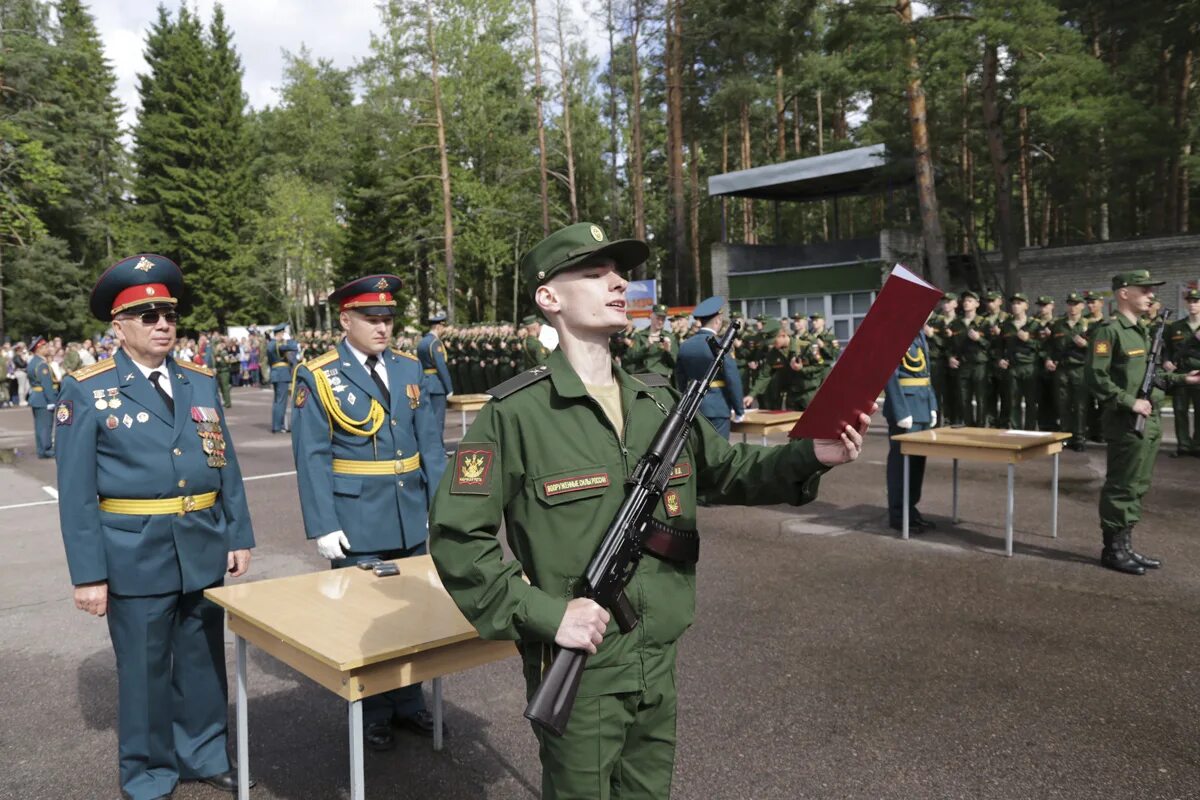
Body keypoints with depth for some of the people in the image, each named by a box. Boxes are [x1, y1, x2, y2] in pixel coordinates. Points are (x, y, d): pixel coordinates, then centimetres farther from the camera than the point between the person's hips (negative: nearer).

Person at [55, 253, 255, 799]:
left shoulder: (202, 382, 6)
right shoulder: (87, 391, -6)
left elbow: (225, 466, 9)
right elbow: (76, 492, -7)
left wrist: (239, 537, 6)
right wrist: (87, 573, -9)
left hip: (204, 548, 4)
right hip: (136, 554, -4)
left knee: (203, 658, 16)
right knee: (144, 668, 11)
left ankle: (204, 755, 36)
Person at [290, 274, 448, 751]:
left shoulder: (409, 369, 8)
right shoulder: (317, 377, -5)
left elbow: (430, 443, 8)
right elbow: (312, 458, -8)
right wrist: (323, 527, -13)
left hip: (413, 519, 5)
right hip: (357, 524, -4)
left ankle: (407, 702, 31)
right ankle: (372, 713, 25)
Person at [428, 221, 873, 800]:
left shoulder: (660, 403, 4)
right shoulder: (515, 413, -16)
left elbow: (729, 471, 12)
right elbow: (457, 535, -16)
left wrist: (810, 455, -5)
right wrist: (544, 615, -22)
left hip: (659, 664, 6)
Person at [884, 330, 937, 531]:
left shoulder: (919, 332, 14)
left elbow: (925, 371, 17)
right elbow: (889, 374, -19)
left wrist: (932, 406, 11)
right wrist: (901, 412, -22)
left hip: (922, 406, 8)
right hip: (905, 406, -8)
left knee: (918, 459, 12)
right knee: (902, 460, -1)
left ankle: (910, 510, 22)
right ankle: (898, 515, 8)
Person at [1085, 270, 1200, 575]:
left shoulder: (1144, 332, 16)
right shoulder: (1109, 331, -13)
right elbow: (1096, 378, -19)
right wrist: (1130, 402, -21)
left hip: (1150, 422, 9)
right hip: (1126, 423, -9)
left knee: (1137, 487, 14)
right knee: (1121, 488, -2)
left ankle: (1125, 546, 23)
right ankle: (1113, 550, 7)